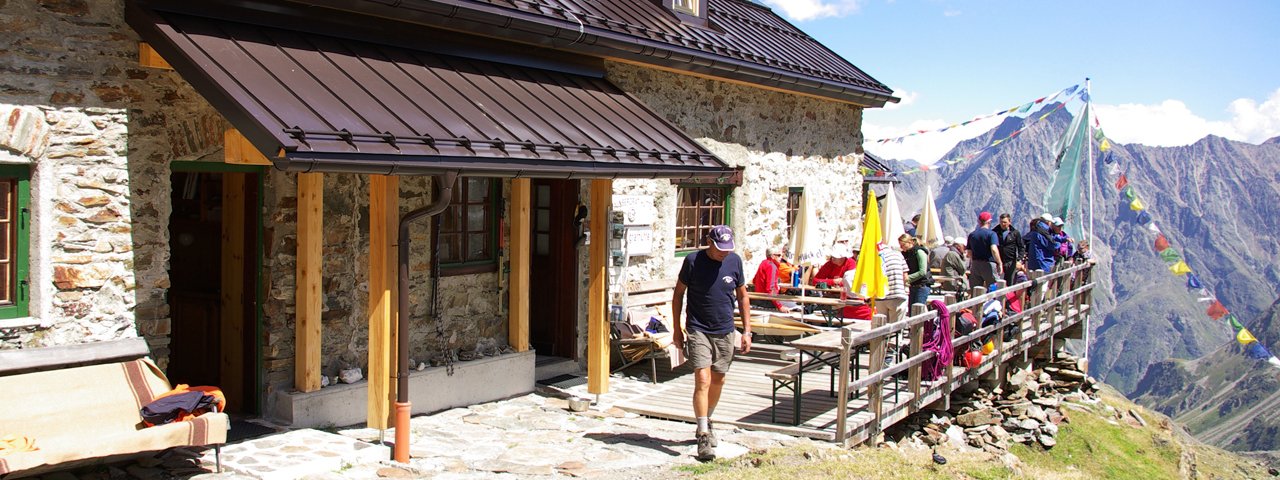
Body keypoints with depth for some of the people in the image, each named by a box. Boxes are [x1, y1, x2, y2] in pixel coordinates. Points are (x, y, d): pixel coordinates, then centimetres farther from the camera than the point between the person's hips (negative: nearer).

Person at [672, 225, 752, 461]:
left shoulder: (735, 261, 0)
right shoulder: (693, 261, -9)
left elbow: (742, 296, 9)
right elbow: (678, 293, 0)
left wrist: (747, 331, 5)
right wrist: (677, 329, -2)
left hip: (725, 331, 4)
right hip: (698, 331, -4)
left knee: (718, 381, 15)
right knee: (702, 380, -13)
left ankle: (707, 422, 37)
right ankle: (704, 436, -9)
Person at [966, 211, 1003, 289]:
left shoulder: (972, 234, 10)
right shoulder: (991, 234, -7)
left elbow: (969, 253, 10)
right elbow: (994, 249, -20)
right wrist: (1000, 263, -15)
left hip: (975, 265, 5)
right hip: (989, 264, -5)